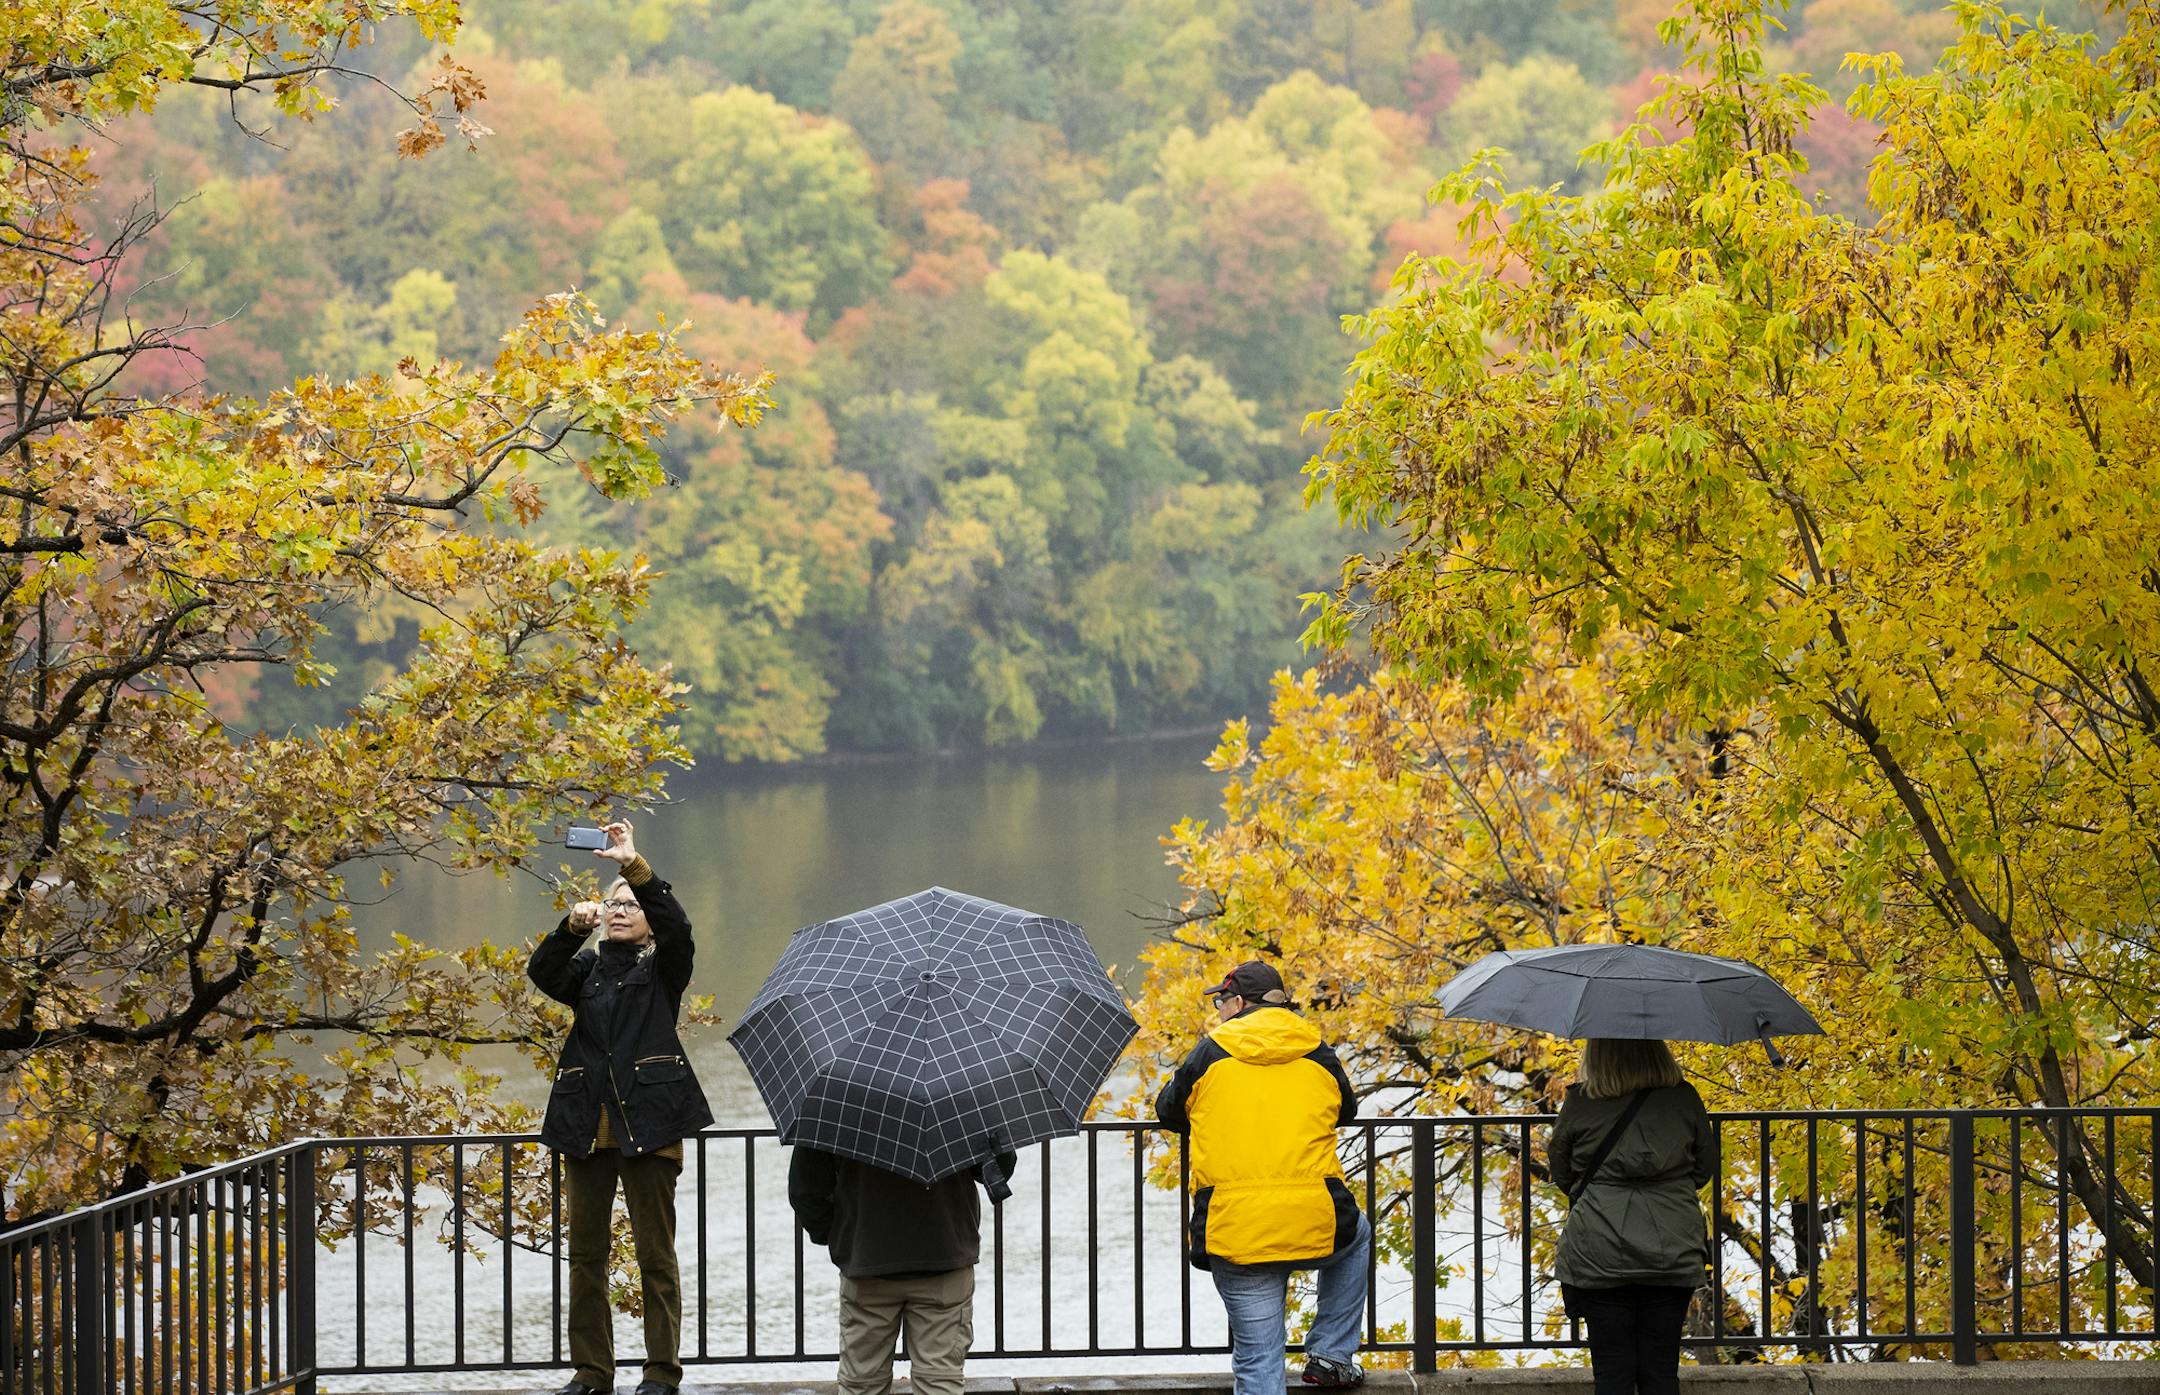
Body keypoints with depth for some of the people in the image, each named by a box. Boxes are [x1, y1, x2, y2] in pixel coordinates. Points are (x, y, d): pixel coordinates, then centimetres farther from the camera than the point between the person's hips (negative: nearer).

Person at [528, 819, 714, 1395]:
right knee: (586, 1252, 6)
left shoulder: (662, 970, 7)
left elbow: (675, 927, -13)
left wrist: (634, 865, -24)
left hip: (648, 1125, -4)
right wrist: (573, 926, -20)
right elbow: (543, 971, -3)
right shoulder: (586, 970, 16)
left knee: (656, 1253, -2)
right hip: (586, 1126, 4)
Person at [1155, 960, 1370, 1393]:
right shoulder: (1317, 1053, 12)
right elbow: (1346, 1111, 29)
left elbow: (1168, 1110, 23)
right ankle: (1330, 1354, 30)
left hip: (1235, 1237, -1)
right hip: (1316, 1224, 1)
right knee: (1357, 1236, 37)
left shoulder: (1209, 1053, 6)